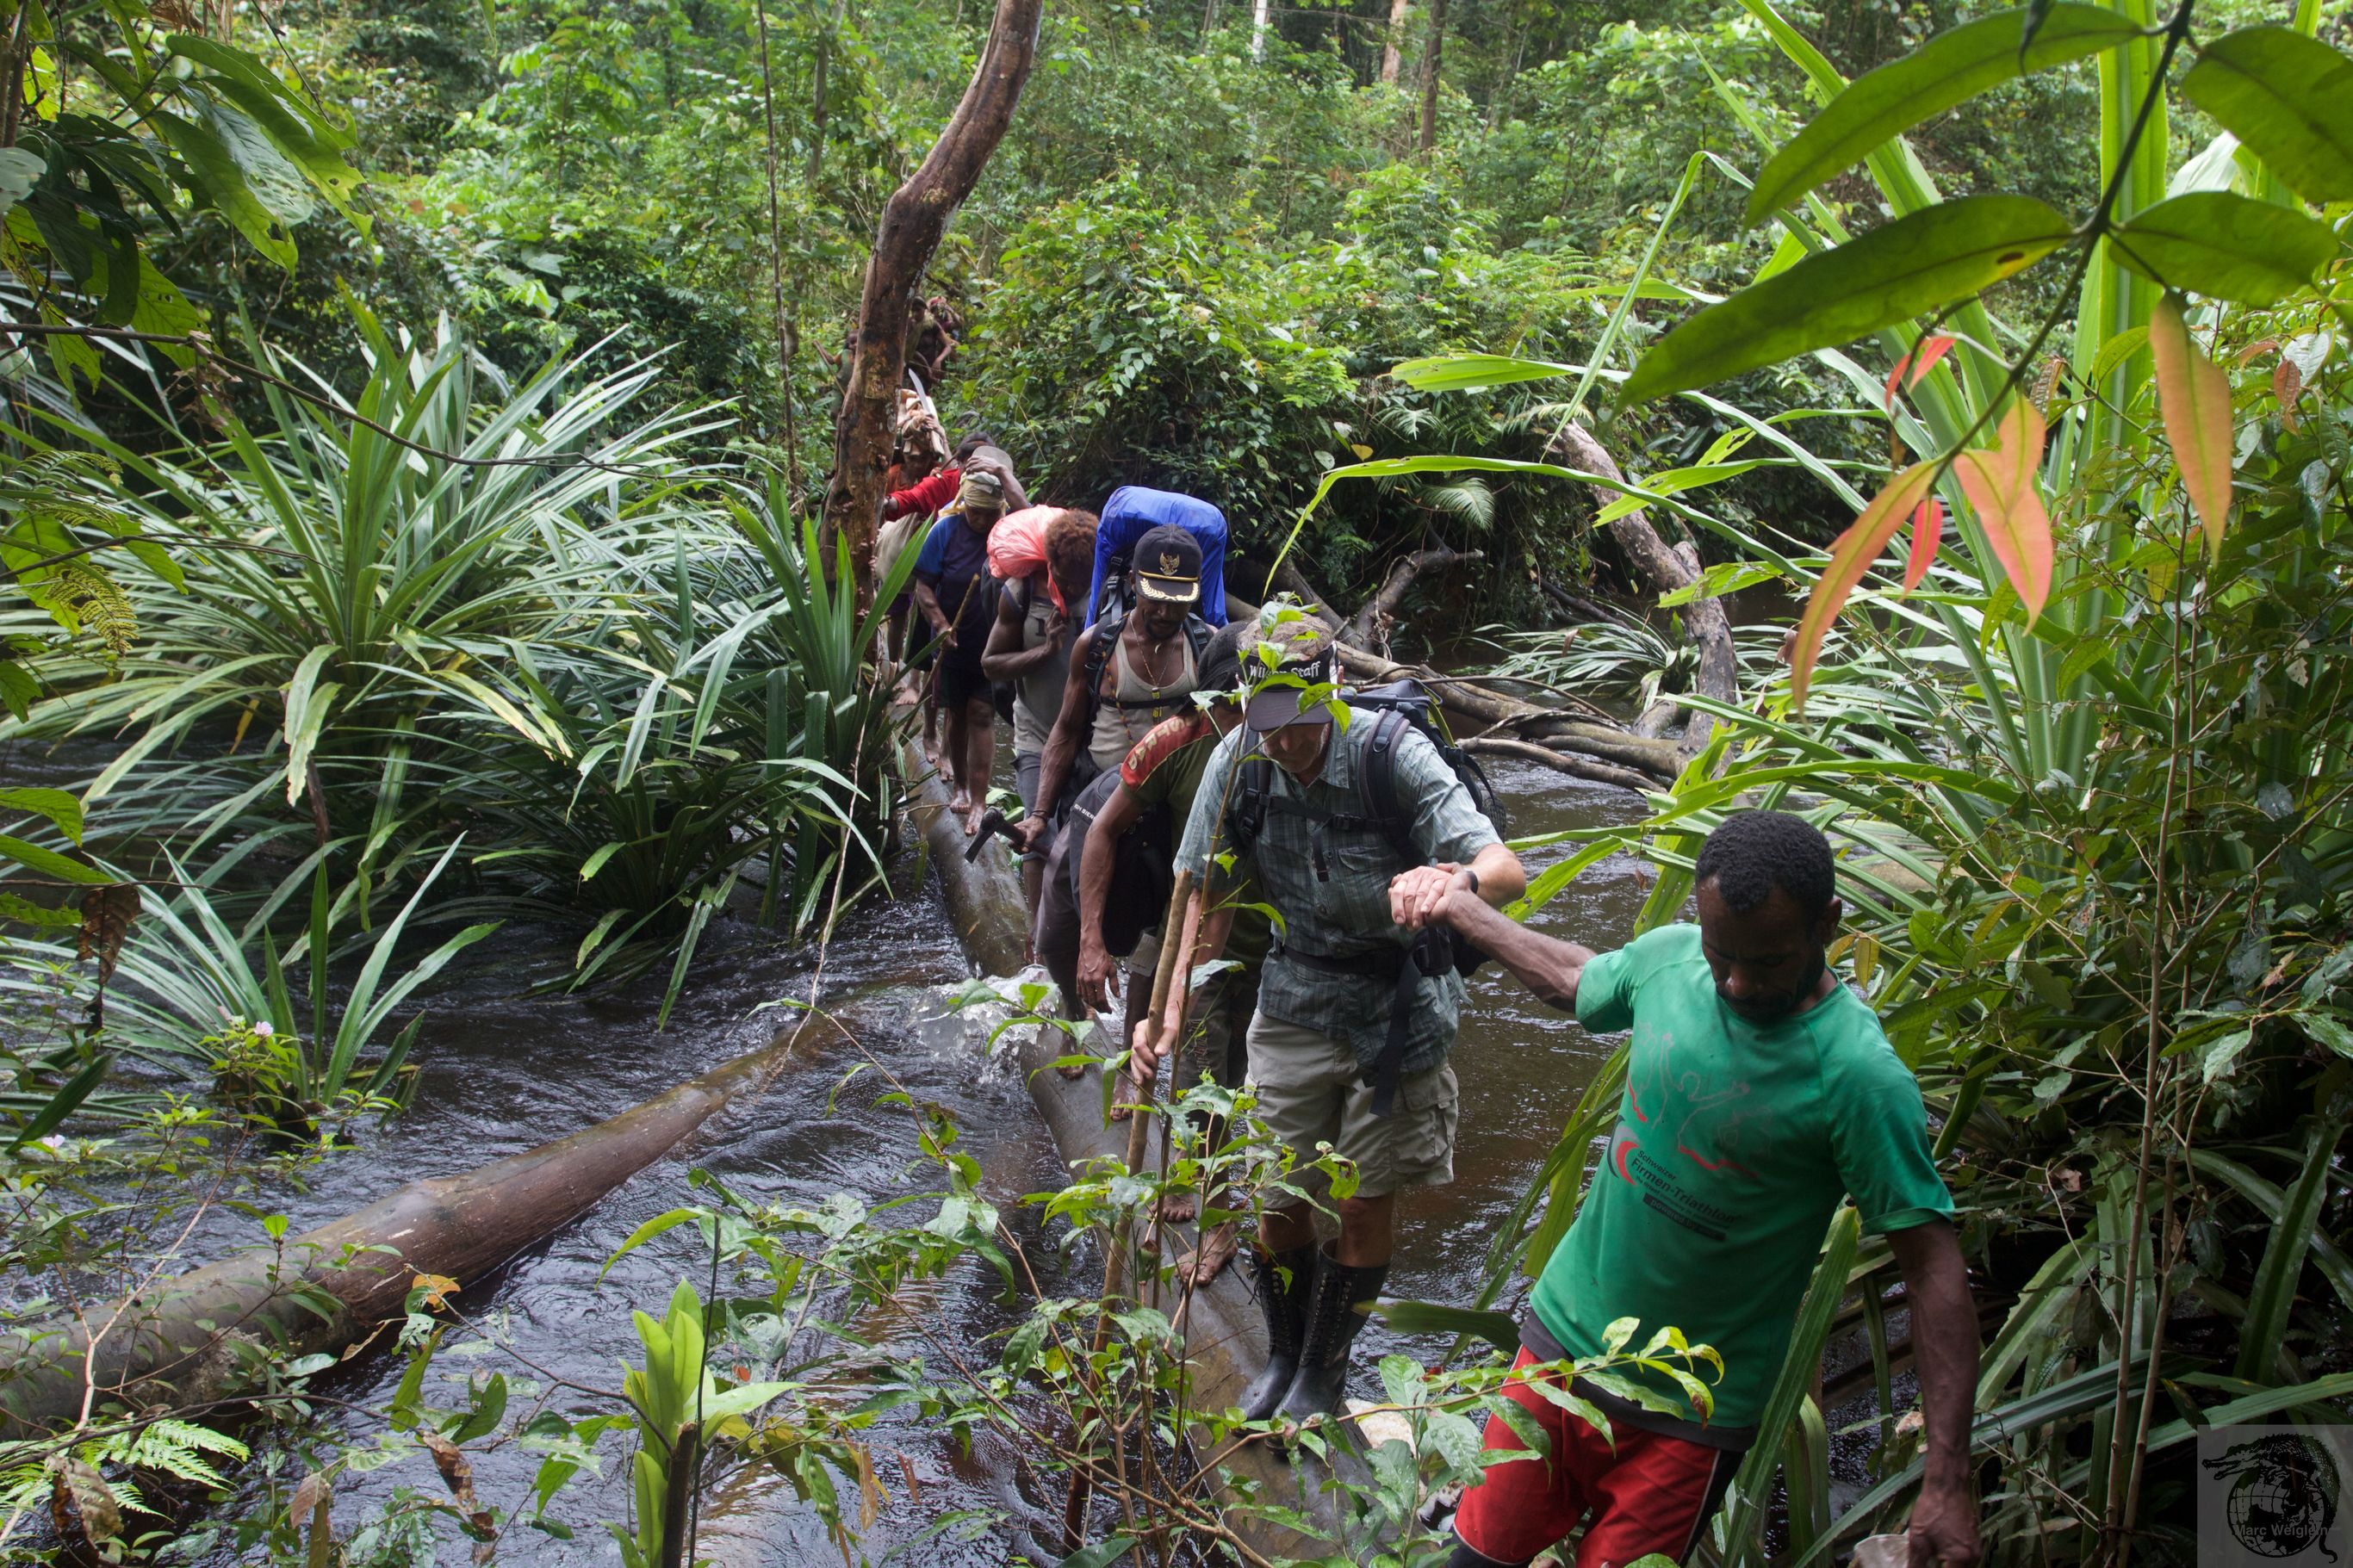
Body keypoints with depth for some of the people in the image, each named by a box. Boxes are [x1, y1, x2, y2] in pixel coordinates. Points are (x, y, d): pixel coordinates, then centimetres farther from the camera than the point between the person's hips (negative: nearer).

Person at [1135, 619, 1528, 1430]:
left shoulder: (1392, 753, -22)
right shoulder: (1238, 761, -12)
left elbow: (1508, 868, -30)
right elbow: (1210, 899, -1)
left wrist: (1455, 878, -54)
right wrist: (1168, 1008, -13)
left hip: (1397, 1004, -2)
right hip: (1296, 997, 3)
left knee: (1366, 1203, 6)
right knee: (1276, 1195, 5)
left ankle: (1325, 1372, 29)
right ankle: (1284, 1355, 33)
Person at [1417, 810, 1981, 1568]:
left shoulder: (1858, 1075, -23)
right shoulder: (1668, 957, -9)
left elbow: (1933, 1264, -22)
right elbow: (1574, 978, 15)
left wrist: (1947, 1480, -26)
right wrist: (1460, 909, 25)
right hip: (1562, 1336, 5)